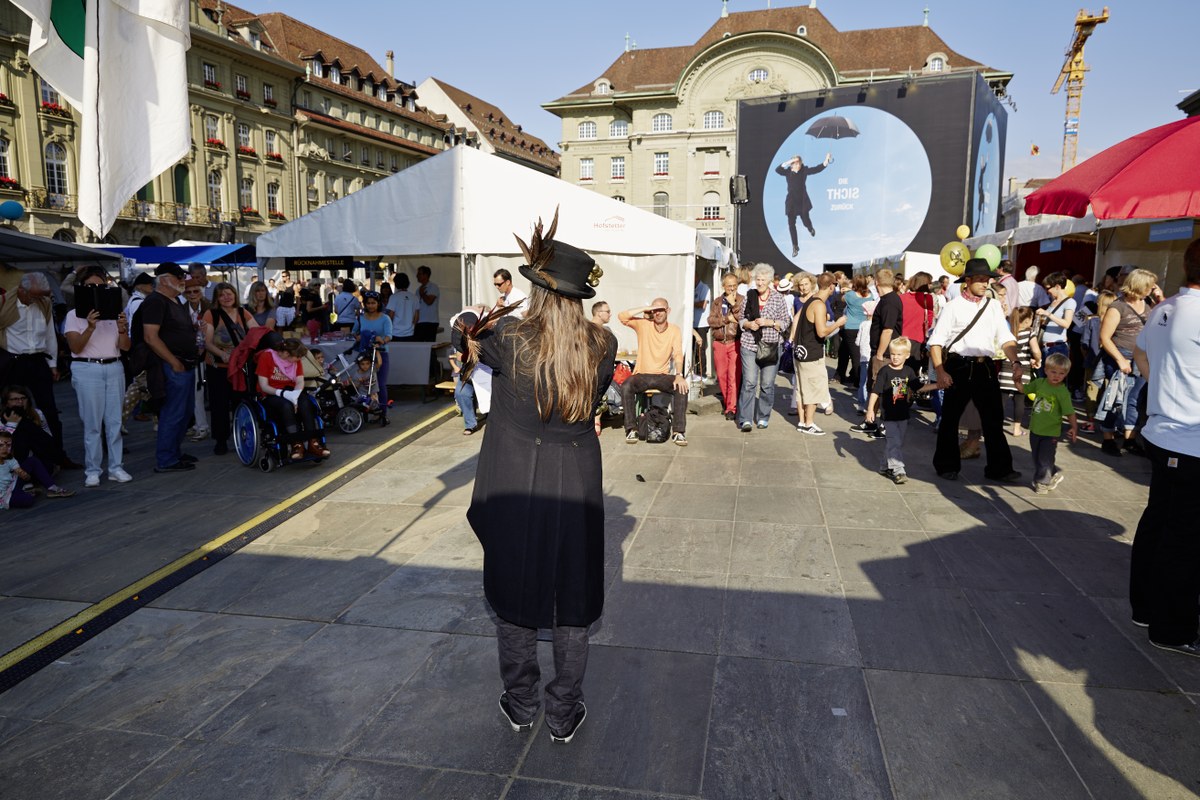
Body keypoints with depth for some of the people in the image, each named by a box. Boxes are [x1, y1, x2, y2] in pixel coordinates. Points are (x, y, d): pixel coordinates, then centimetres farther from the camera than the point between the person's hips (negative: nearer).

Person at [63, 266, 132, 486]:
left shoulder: (115, 312, 10)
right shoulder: (74, 315, 1)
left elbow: (125, 347, 4)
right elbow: (75, 348, -9)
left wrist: (122, 330, -16)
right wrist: (90, 328, -24)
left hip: (114, 369, 3)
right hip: (87, 370, -3)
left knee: (115, 421, 5)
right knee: (92, 423, -1)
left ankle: (116, 467, 11)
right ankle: (92, 471, 5)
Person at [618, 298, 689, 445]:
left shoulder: (675, 330, 1)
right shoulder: (643, 324, -1)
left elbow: (678, 354, -11)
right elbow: (622, 316, -15)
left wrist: (679, 375, -28)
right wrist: (644, 309, -16)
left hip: (663, 376, 1)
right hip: (642, 375, -1)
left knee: (682, 387, -27)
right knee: (626, 387, -31)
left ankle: (678, 431, -20)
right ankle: (631, 429, -20)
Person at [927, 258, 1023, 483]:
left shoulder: (993, 306, 10)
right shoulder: (954, 306, -2)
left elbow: (1006, 338, 7)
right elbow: (936, 341, -6)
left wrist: (1015, 362, -10)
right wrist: (940, 372, -14)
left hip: (985, 367, 4)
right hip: (958, 367, -4)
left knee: (994, 419, 7)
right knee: (950, 419, 7)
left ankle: (999, 468, 17)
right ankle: (947, 466, 22)